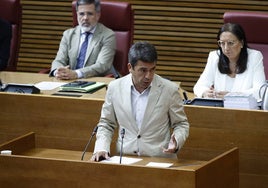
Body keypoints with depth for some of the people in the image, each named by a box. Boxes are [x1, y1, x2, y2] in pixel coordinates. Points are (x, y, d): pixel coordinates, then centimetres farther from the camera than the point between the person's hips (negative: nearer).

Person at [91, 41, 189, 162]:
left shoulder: (169, 89, 0)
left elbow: (181, 124, 10)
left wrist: (176, 142, -10)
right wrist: (101, 148, -1)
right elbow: (106, 125, 16)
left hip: (160, 160, -1)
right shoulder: (115, 88, 5)